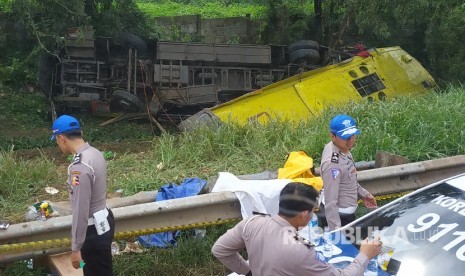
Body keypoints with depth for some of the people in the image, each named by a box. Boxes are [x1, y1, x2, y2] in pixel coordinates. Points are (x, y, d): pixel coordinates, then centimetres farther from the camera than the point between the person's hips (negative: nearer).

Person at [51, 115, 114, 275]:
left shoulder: (80, 167, -29)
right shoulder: (95, 153, 1)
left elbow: (80, 211, -27)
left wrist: (76, 248, -20)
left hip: (94, 230, -9)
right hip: (103, 221, 9)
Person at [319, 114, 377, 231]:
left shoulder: (343, 149, -5)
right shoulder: (333, 164, -33)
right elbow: (331, 201, -31)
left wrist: (363, 193, 18)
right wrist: (336, 231, -31)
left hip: (346, 212, 10)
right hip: (339, 216, -9)